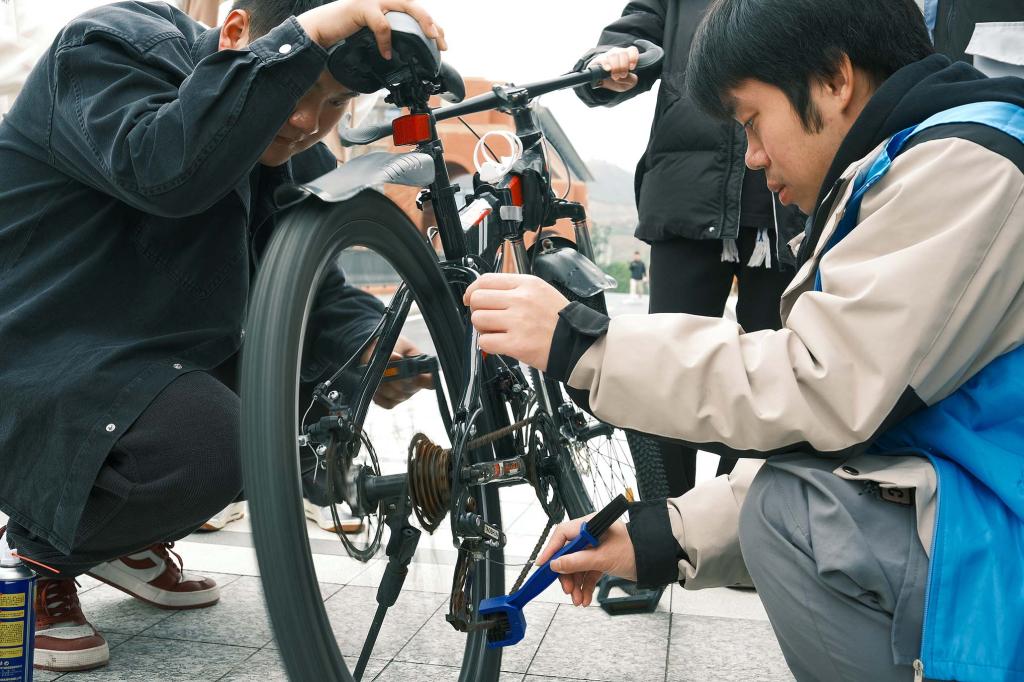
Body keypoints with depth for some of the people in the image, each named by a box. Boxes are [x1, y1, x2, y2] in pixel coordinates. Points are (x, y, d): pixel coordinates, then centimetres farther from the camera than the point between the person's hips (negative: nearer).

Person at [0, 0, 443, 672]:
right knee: (203, 446, -31)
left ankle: (130, 536, 13)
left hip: (156, 357, 8)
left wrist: (369, 349, -20)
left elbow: (315, 287, 1)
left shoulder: (297, 159, 4)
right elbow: (163, 169, -38)